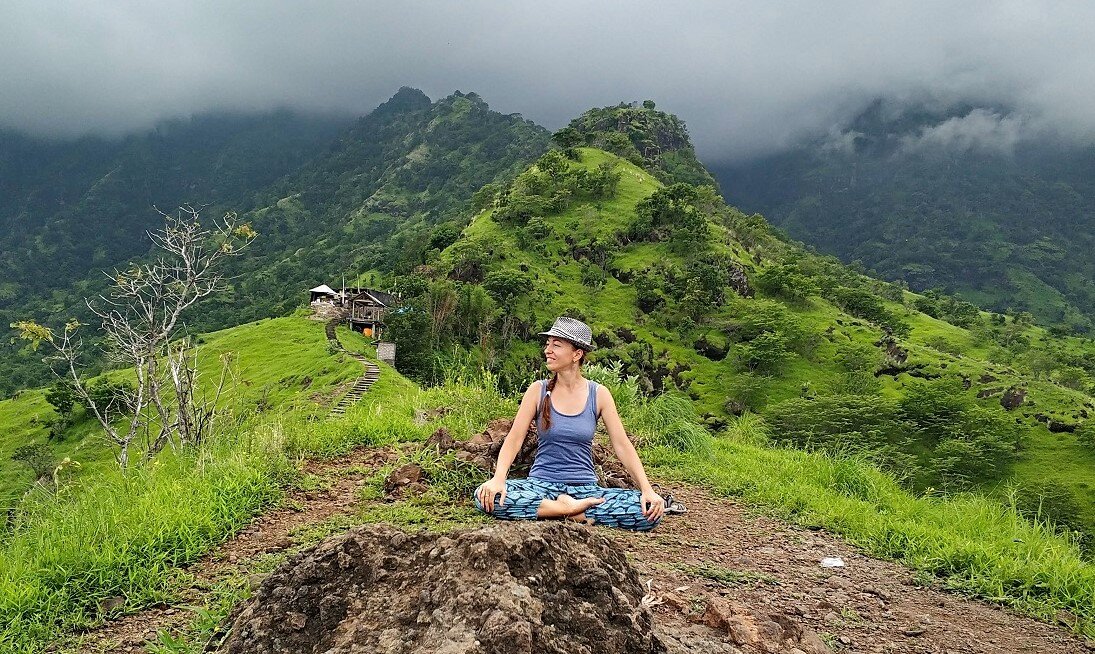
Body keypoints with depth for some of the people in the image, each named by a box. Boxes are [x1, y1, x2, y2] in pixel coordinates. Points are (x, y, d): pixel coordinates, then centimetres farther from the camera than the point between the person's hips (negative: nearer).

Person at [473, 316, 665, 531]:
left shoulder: (598, 394, 0)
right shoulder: (539, 390, 0)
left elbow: (622, 445, -2)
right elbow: (514, 439, -5)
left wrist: (647, 490, -13)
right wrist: (498, 478, -23)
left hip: (585, 488, 0)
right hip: (541, 484, 0)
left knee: (649, 511, -24)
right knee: (487, 496, -30)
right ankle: (571, 509, -21)